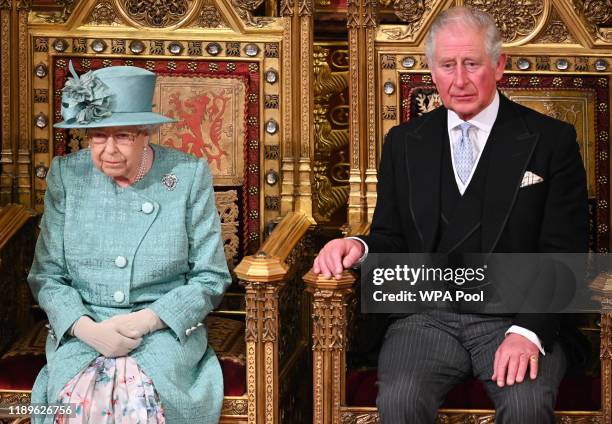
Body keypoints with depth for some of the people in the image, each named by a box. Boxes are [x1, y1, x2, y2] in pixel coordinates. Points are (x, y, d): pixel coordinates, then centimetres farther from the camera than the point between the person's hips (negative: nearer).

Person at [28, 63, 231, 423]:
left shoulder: (189, 176, -1)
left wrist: (146, 320, -13)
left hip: (166, 329, -1)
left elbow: (210, 278, 2)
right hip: (81, 329, 1)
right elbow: (47, 276, 4)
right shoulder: (66, 175, 3)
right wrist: (87, 328, -15)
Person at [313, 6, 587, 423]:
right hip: (428, 318, 2)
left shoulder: (552, 140, 2)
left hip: (517, 321, -2)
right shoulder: (404, 142, 12)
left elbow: (562, 254, -3)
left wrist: (528, 331, -18)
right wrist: (359, 247, -8)